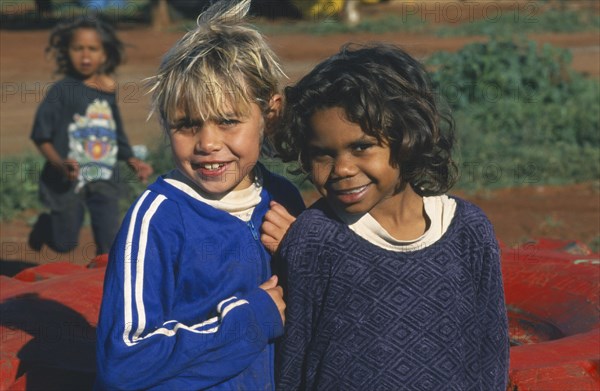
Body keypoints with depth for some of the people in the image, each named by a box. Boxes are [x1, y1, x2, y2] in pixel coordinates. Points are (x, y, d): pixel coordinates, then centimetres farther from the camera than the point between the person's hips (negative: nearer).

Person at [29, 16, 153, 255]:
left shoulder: (108, 93, 7)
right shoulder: (61, 91, -8)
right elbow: (41, 136, -9)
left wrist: (134, 162, 8)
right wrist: (60, 164, -22)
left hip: (104, 180, 4)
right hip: (67, 181, -4)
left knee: (111, 247, -2)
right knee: (64, 244, 9)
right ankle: (45, 225, 39)